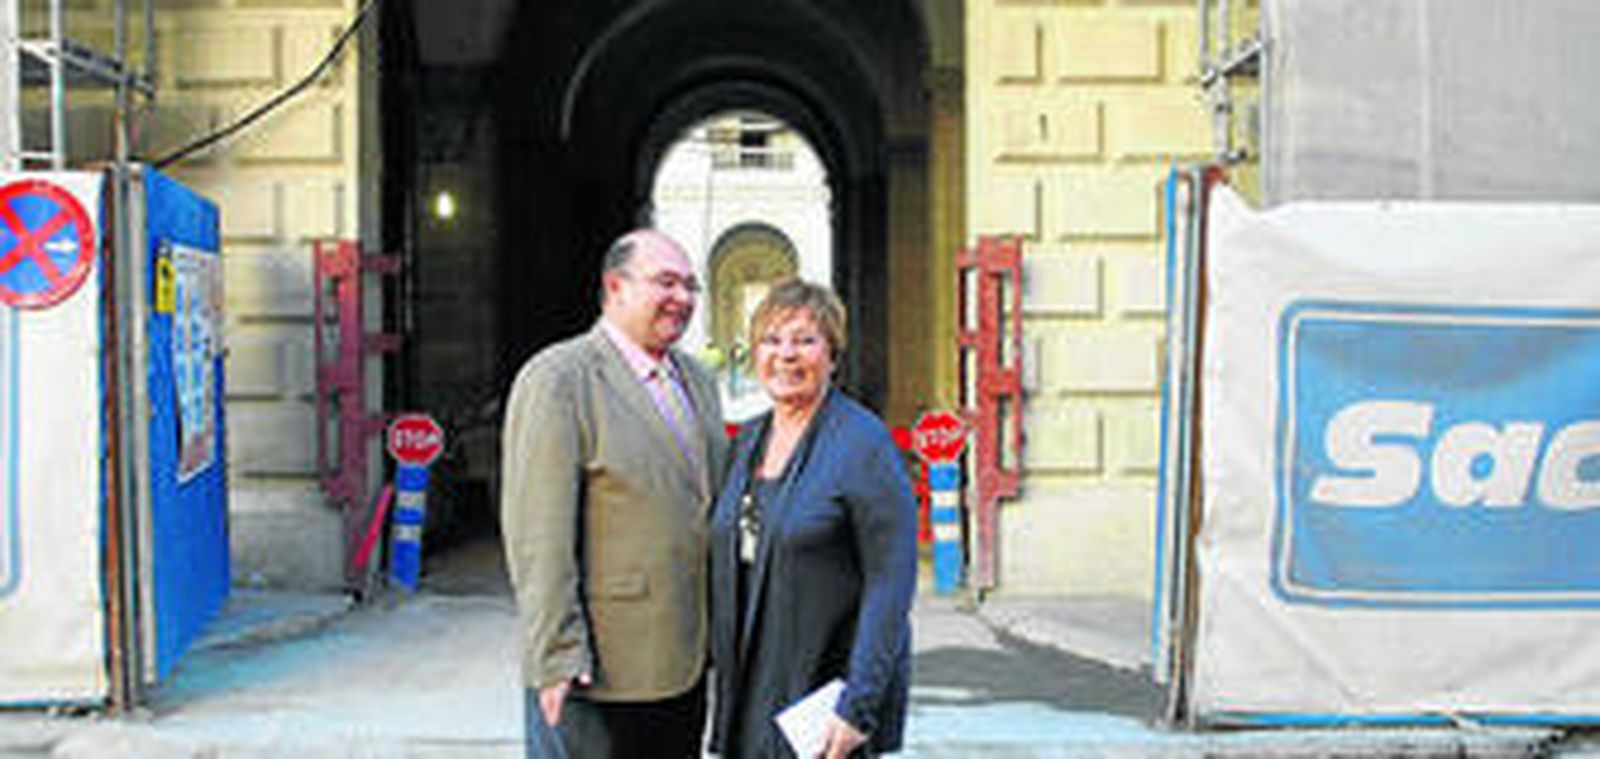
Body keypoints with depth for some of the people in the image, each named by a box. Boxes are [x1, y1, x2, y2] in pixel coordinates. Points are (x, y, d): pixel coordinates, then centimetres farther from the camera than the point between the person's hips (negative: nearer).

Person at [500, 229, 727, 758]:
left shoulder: (696, 379, 14)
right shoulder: (556, 379, -11)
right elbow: (539, 535, -16)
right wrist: (558, 661, -19)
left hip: (686, 666, 7)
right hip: (597, 674, -7)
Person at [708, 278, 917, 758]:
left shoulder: (864, 444, -10)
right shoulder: (747, 441, 10)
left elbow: (891, 584, -14)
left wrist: (858, 706, -18)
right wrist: (719, 672, 12)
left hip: (828, 691, -6)